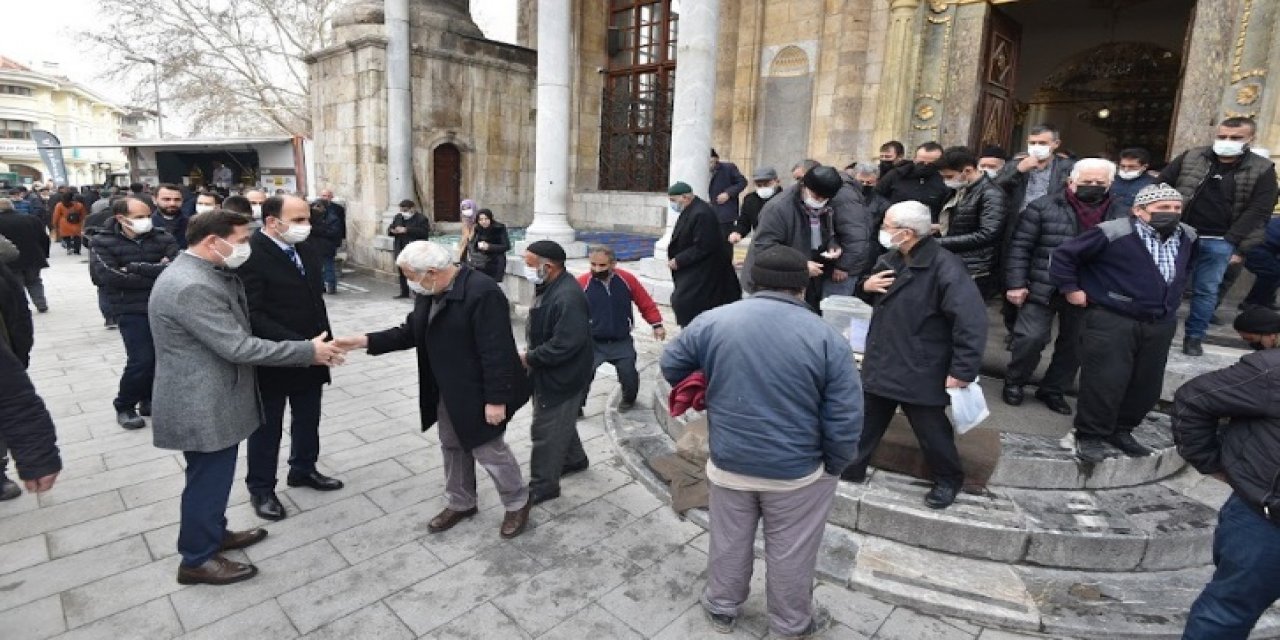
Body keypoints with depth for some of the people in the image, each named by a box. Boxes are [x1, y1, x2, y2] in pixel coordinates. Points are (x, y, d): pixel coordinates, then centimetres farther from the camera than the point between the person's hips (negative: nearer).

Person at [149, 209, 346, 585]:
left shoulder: (200, 274, 7)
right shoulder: (191, 287, -27)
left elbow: (233, 335, 14)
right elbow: (238, 347, -28)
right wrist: (308, 351, -22)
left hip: (210, 399, 10)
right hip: (202, 406, -10)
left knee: (214, 477, 24)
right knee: (208, 480, 7)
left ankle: (213, 534, 42)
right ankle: (197, 560, 25)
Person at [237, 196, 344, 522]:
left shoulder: (306, 249, 4)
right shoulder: (250, 254, -20)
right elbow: (252, 315, -23)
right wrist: (296, 344, -26)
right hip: (271, 359, -7)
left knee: (308, 420, 20)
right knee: (267, 427, 12)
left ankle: (303, 470, 42)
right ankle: (261, 488, 30)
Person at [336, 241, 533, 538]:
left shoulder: (482, 293, -26)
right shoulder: (429, 293, 2)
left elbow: (496, 351, -26)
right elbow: (411, 332, 11)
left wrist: (496, 399, -25)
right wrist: (365, 341, 1)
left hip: (477, 392, -9)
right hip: (446, 391, 9)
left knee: (488, 449, 4)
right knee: (452, 447, 20)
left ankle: (518, 502, 28)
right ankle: (459, 503, 41)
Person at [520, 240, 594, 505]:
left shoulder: (568, 298, -29)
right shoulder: (550, 287, 4)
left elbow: (565, 345, -32)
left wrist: (529, 359, -22)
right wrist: (531, 356, 6)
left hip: (562, 377, -10)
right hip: (551, 373, 10)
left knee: (546, 430, 2)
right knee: (560, 422, 25)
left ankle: (543, 486, 18)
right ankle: (574, 459, 46)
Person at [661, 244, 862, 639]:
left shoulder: (712, 321, -9)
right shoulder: (828, 338, -14)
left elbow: (671, 366, 5)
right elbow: (845, 420, -13)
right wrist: (833, 467, 4)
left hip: (728, 463, 2)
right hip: (797, 471, -1)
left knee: (729, 543, 23)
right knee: (790, 554, 20)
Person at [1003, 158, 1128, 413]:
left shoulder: (1121, 215, 5)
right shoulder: (1044, 207, -4)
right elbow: (1020, 246, -6)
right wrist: (1016, 284, -11)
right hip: (1043, 289, -4)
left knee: (1074, 345, 12)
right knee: (1031, 338, -6)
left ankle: (1053, 390, 28)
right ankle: (1014, 382, 17)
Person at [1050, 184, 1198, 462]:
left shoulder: (1188, 236, 7)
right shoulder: (1113, 233, -17)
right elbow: (1064, 254, -13)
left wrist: (1174, 292, 23)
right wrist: (1070, 289, -11)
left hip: (1161, 324, 7)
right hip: (1111, 321, -7)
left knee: (1147, 385, 13)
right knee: (1104, 383, -6)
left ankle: (1120, 430, 30)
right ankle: (1090, 435, 10)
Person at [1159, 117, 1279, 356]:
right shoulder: (1190, 158, 2)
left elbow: (1258, 211, -3)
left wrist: (1234, 242, -13)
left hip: (1219, 242, 0)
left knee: (1206, 291, 7)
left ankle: (1194, 336, 17)